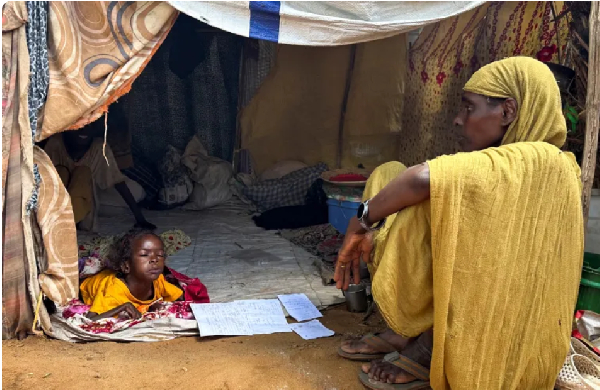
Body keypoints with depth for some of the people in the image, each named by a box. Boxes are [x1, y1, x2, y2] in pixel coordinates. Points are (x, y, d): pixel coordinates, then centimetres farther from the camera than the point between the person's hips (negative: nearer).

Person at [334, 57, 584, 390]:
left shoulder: (540, 162, -19)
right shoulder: (519, 168, 9)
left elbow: (421, 179, -30)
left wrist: (363, 220, -15)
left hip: (488, 352, -9)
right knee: (388, 175, 2)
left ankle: (430, 349, -10)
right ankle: (409, 332, 2)